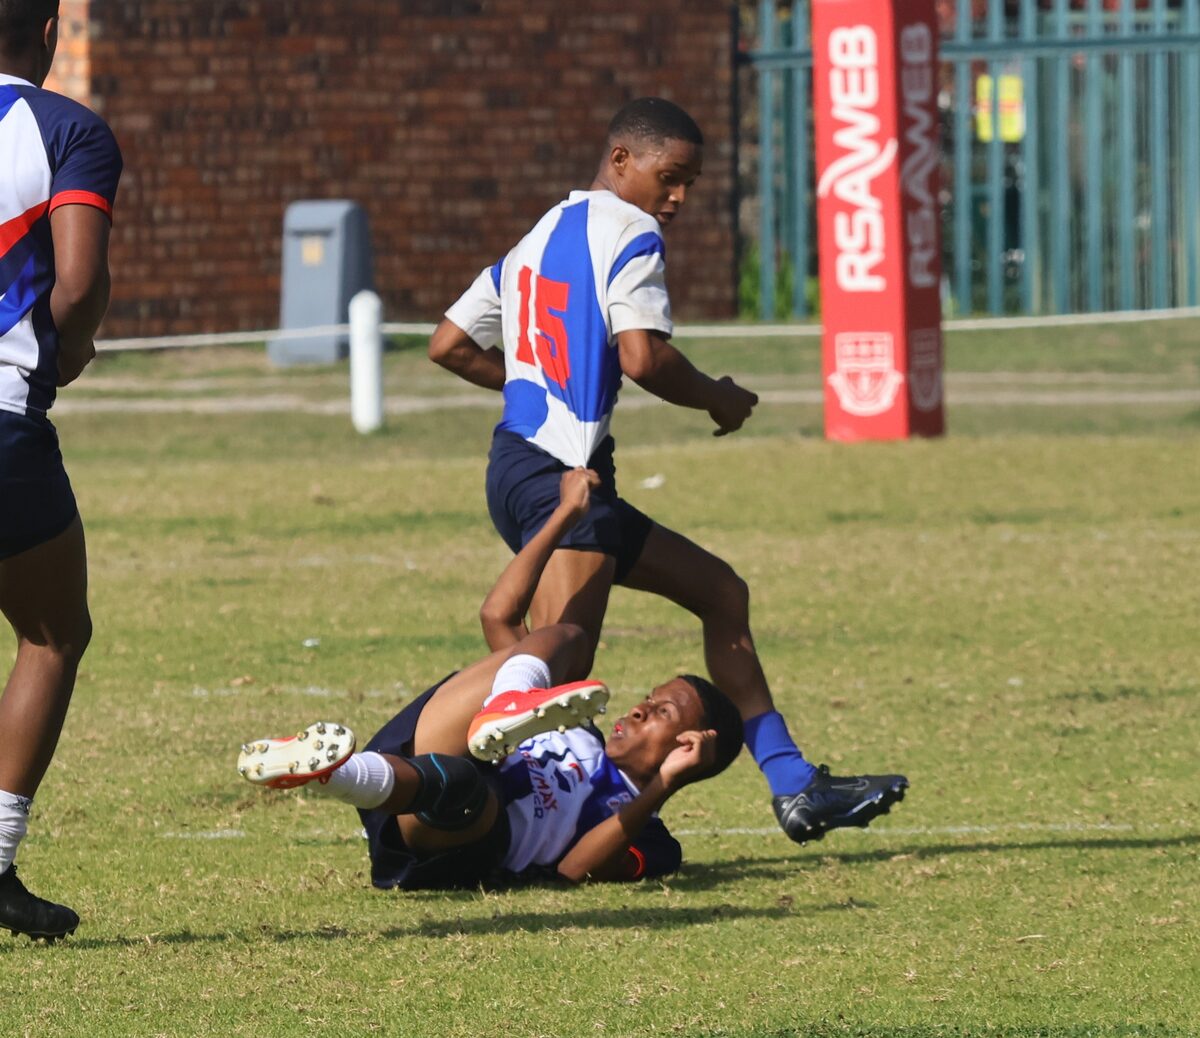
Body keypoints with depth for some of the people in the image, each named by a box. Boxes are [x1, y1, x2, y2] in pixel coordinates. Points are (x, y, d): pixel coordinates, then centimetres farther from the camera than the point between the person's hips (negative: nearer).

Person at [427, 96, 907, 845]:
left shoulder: (537, 240, 22)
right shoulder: (630, 233, -5)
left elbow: (450, 345, 22)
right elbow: (643, 356, -18)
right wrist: (719, 399, -1)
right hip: (558, 474, -10)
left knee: (721, 594, 16)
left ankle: (796, 786, 15)